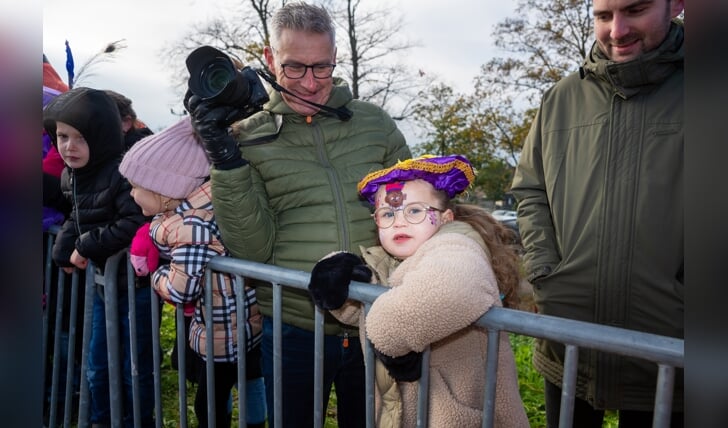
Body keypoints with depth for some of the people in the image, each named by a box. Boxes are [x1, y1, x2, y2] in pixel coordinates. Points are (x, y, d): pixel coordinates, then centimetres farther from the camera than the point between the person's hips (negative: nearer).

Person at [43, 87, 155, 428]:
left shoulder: (122, 173, -24)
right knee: (97, 368, 23)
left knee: (135, 370, 9)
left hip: (137, 285, -8)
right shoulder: (71, 176, 5)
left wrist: (88, 246, -22)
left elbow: (137, 223, -32)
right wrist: (64, 247, 0)